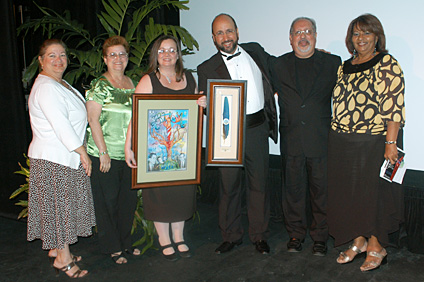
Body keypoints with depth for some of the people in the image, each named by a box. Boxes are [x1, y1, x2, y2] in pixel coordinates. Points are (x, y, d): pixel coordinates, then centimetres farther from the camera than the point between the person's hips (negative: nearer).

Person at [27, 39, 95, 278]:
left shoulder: (60, 85, 14)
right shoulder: (46, 88, -19)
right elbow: (61, 126, -24)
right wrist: (83, 153, -18)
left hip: (64, 156, 10)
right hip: (54, 159, -10)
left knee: (62, 205, 17)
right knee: (60, 205, 0)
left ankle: (56, 250, 31)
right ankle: (63, 259, 12)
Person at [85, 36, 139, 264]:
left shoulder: (132, 83, 12)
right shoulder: (99, 86, -6)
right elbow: (93, 120, -11)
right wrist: (103, 152, -15)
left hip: (130, 154, 6)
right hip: (105, 154, -6)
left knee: (129, 199, 12)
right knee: (108, 201, 4)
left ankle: (125, 242, 29)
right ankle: (112, 248, 19)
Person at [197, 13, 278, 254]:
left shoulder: (255, 52, 9)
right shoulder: (207, 68, 2)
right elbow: (205, 104, 2)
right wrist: (202, 103, -21)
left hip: (257, 129, 2)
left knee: (259, 185, 8)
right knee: (229, 187, 7)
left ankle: (260, 236, 24)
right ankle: (231, 236, 25)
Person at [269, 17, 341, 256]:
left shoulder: (333, 63, 4)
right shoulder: (279, 66, 8)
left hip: (322, 140, -1)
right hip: (291, 140, 2)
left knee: (321, 189, 6)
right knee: (293, 189, 10)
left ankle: (321, 236, 23)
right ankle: (296, 234, 26)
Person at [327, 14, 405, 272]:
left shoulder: (387, 64, -6)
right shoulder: (345, 67, 12)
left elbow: (394, 107, -13)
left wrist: (391, 143, -19)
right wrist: (336, 139, 12)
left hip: (375, 142, -6)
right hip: (342, 143, 6)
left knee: (375, 191, 4)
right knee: (348, 191, 11)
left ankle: (376, 246, 22)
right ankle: (358, 241, 28)